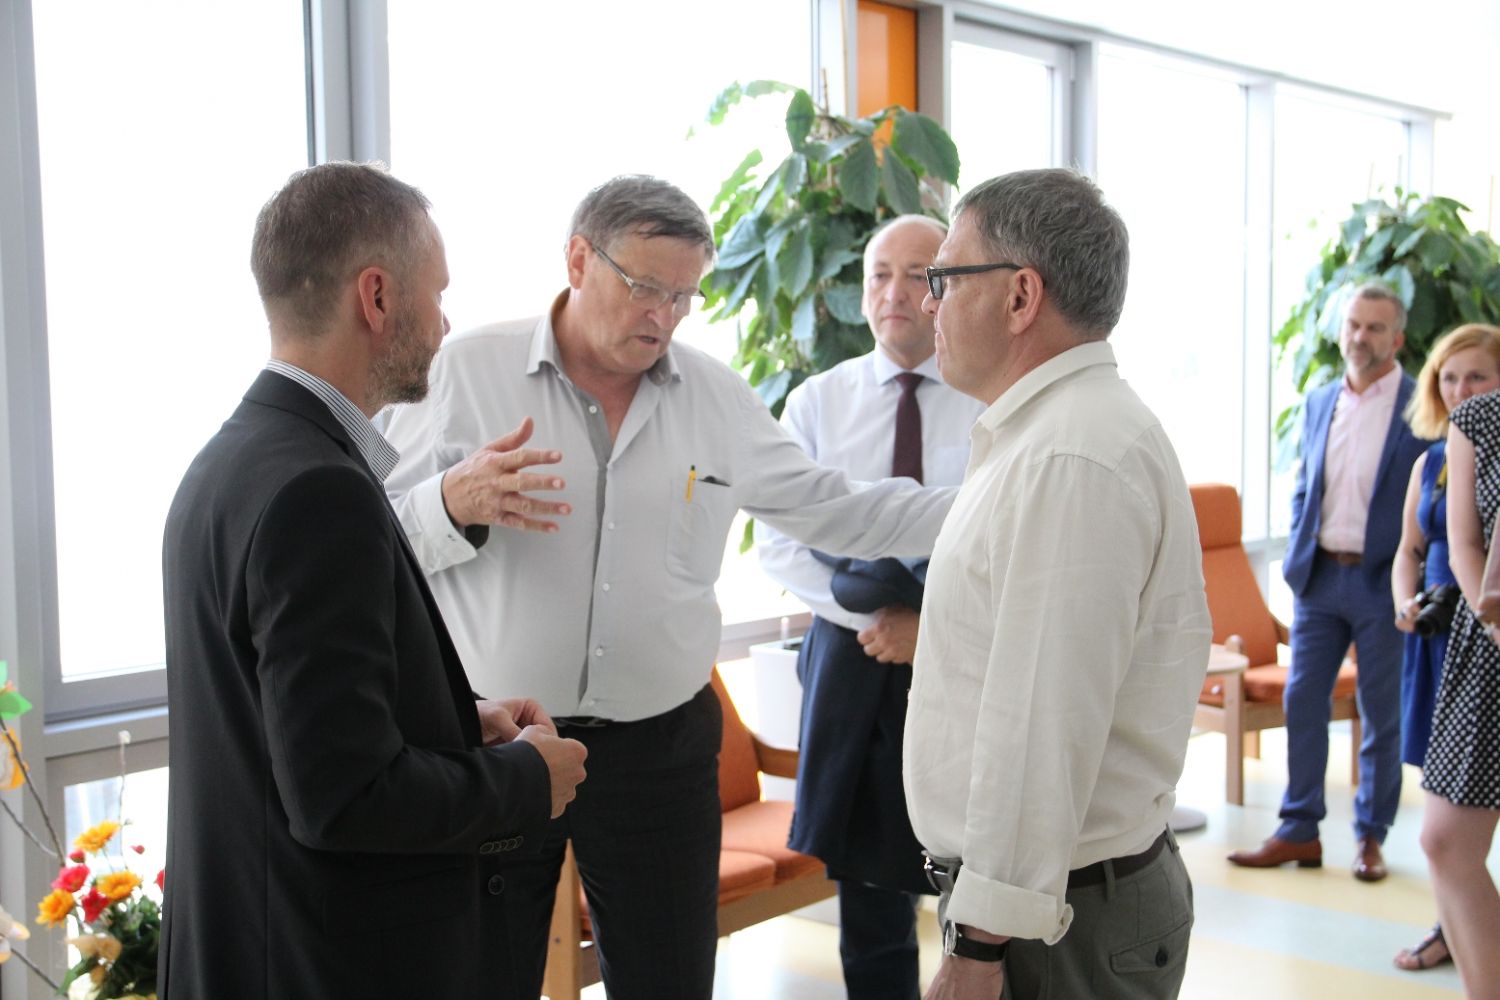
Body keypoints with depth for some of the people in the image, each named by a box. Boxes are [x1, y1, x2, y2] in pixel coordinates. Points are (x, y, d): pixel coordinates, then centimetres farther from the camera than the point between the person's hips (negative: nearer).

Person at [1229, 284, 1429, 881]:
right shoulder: (1319, 402, 10)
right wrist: (1299, 556, 7)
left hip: (1383, 583, -4)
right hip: (1320, 578, 5)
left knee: (1382, 715, 7)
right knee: (1302, 702, 6)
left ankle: (1371, 836, 21)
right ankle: (1299, 832, 16)